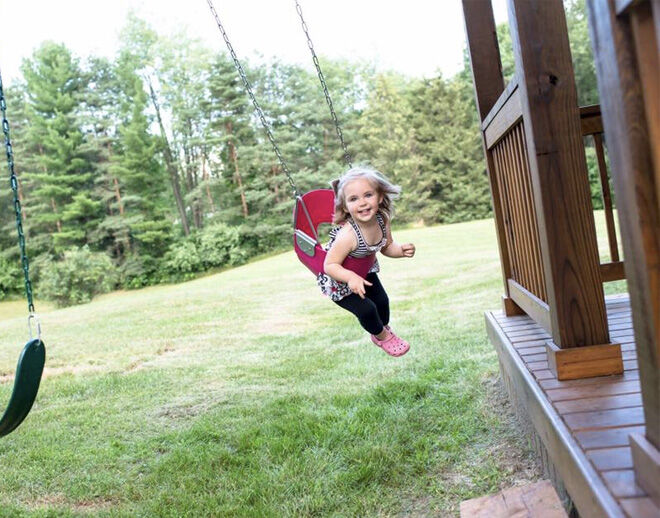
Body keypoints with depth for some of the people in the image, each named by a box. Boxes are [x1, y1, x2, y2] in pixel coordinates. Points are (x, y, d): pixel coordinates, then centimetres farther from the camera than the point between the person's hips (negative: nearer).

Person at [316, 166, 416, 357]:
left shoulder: (382, 220, -20)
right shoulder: (347, 235, -41)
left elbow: (387, 247, -2)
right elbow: (329, 265, -34)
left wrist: (401, 250, -22)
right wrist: (350, 277, -49)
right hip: (338, 279, -7)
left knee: (382, 301, 17)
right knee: (366, 309, -8)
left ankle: (384, 329, 51)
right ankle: (382, 336, 27)